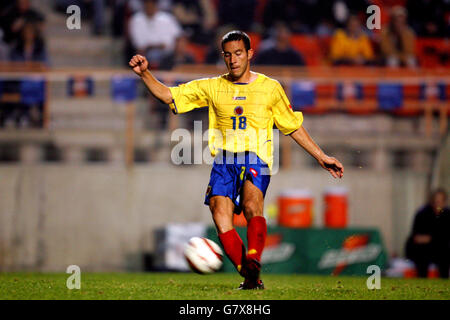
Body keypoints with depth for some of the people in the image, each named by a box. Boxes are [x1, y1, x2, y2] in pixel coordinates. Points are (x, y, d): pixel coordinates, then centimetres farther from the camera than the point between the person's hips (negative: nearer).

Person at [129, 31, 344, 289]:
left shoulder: (271, 88, 11)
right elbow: (168, 95, 12)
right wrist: (145, 74, -3)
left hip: (255, 161, -2)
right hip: (224, 161, 2)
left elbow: (293, 127, 19)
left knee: (252, 204, -33)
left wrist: (321, 157, 17)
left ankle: (253, 262, -48)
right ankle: (251, 278, -16)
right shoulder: (211, 87, 14)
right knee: (221, 217, -21)